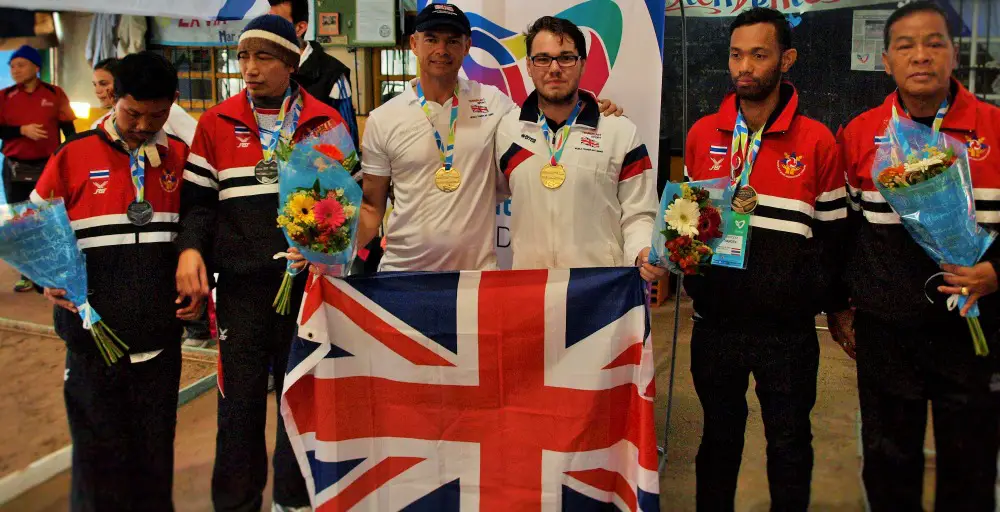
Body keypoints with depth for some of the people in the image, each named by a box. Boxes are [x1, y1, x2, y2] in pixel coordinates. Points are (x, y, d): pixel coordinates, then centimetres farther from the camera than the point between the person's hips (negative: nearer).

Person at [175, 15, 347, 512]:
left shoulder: (325, 121, 4)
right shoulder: (217, 123, 5)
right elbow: (198, 199, 7)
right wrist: (190, 248, -10)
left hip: (307, 282, 0)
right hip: (240, 284, 0)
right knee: (240, 400, 7)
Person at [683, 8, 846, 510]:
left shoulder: (818, 141, -4)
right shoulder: (702, 134, 3)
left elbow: (834, 233, 3)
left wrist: (832, 303, 4)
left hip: (789, 330, -2)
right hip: (715, 323, 2)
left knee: (790, 443, 13)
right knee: (718, 436, 18)